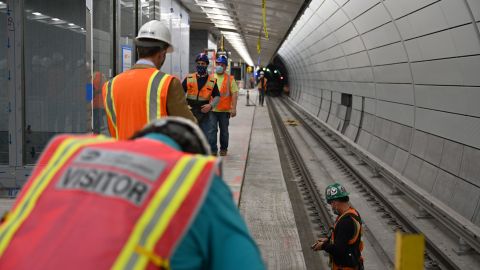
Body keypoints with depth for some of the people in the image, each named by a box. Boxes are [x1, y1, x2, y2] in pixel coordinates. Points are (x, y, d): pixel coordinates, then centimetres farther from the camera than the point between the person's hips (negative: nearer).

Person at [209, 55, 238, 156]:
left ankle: (223, 149, 25)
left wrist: (234, 108, -11)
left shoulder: (230, 79, 1)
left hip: (225, 110, -1)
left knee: (224, 130, 11)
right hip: (212, 109, 1)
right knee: (212, 130, -5)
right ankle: (213, 150, 0)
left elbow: (234, 94, -3)